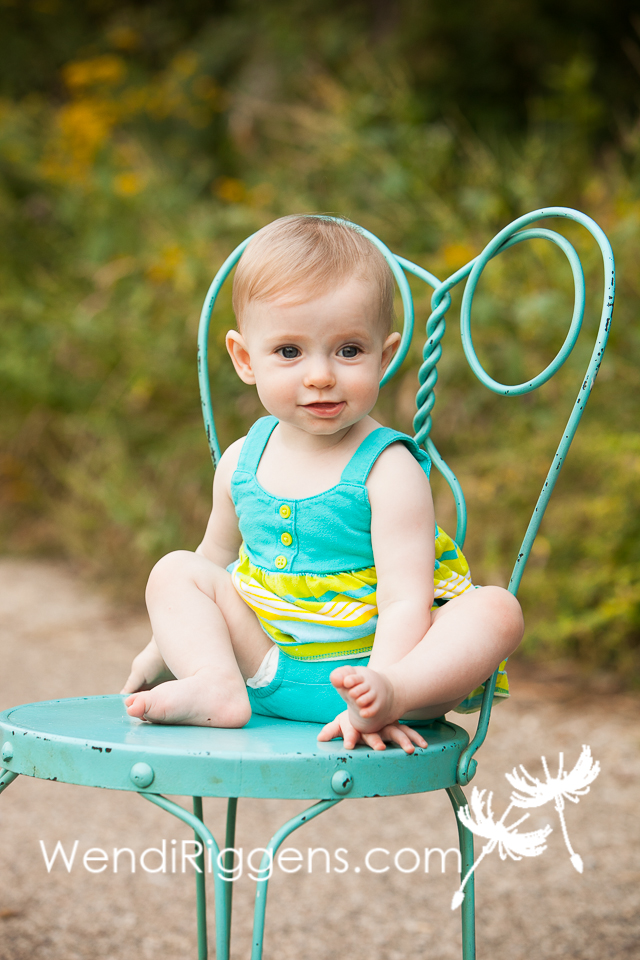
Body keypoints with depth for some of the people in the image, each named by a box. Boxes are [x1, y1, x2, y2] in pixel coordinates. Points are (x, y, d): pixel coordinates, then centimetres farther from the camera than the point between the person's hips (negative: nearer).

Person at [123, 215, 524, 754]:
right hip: (265, 665, 5)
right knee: (176, 570, -3)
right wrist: (163, 648, 24)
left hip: (375, 659, -5)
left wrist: (380, 692, -37)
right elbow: (217, 557, 21)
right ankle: (217, 689, -27)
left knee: (497, 610, -26)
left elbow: (405, 600, -22)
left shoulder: (389, 471, -14)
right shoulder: (242, 462, 4)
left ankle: (396, 694, -53)